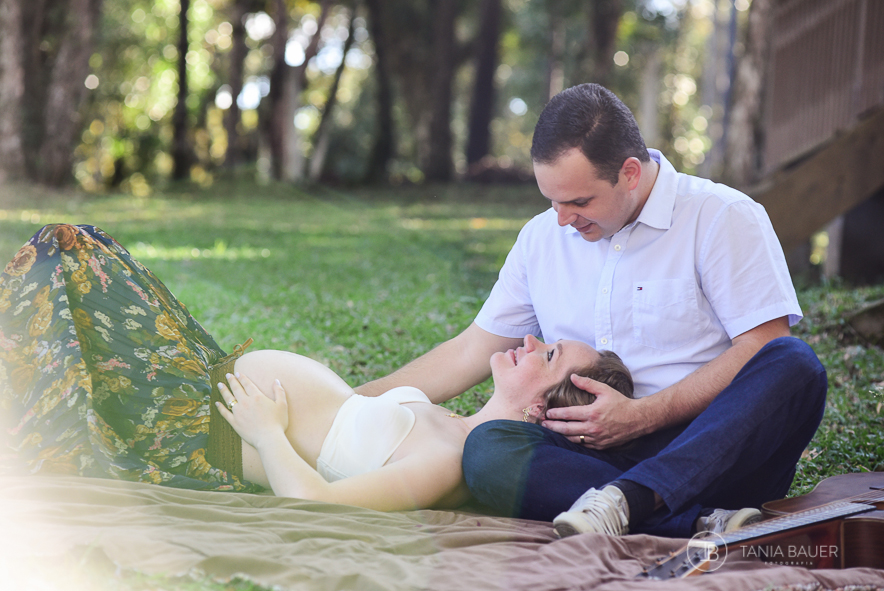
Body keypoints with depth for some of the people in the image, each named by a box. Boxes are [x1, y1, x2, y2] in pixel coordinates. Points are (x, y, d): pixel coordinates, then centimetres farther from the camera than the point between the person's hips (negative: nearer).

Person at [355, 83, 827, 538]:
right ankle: (702, 522, -39)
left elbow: (764, 350, -10)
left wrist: (642, 416, -15)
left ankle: (627, 499, -43)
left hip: (714, 448, -3)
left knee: (795, 365, -33)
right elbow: (470, 353, 18)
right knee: (487, 447, -28)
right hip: (594, 451, 3)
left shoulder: (724, 217, -2)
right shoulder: (542, 237, 14)